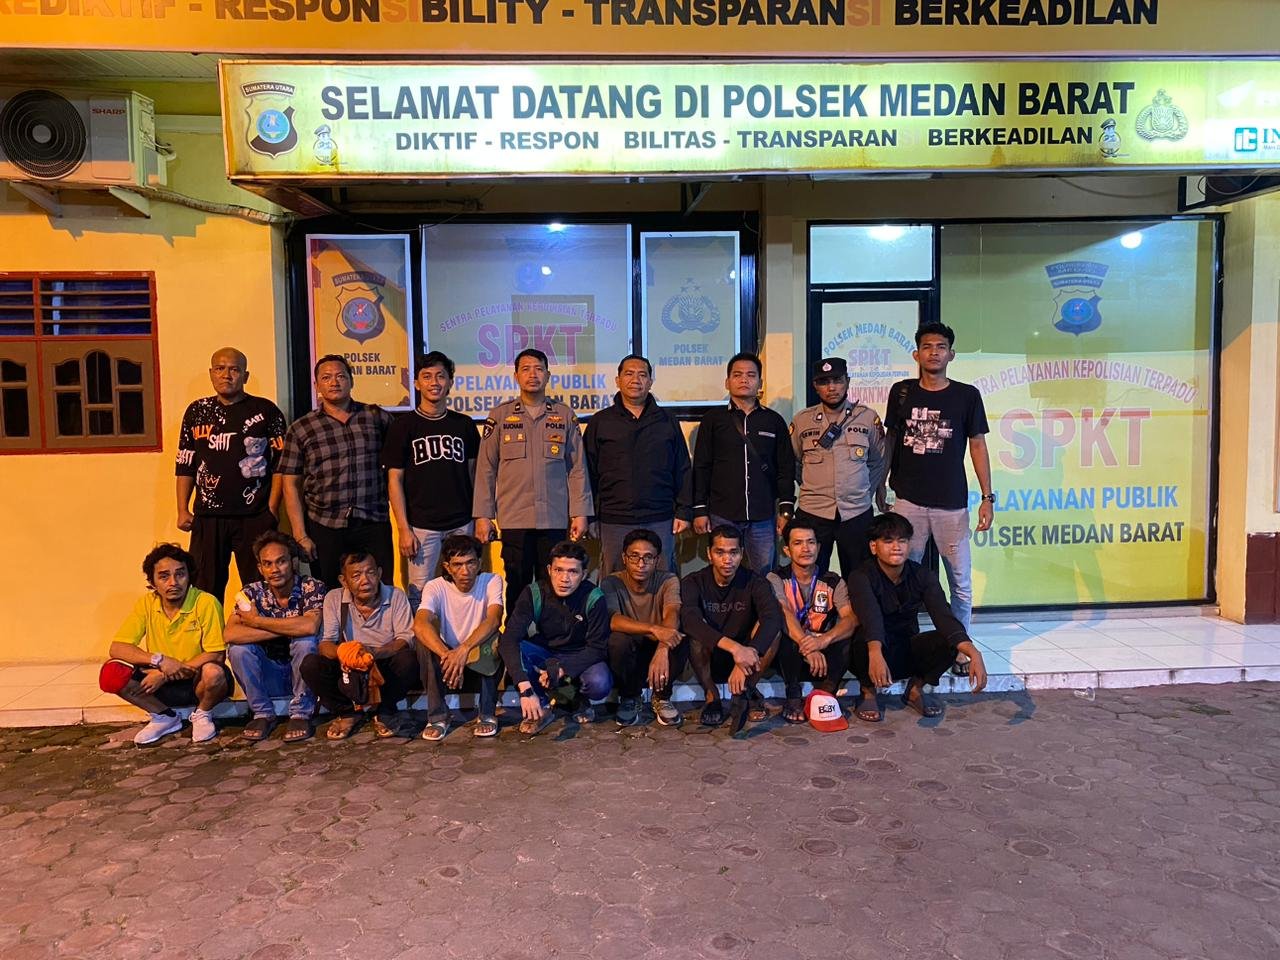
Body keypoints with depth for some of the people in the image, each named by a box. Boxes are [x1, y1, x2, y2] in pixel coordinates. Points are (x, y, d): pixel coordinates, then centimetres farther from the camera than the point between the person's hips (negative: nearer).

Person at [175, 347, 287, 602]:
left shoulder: (266, 411, 2)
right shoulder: (197, 411, 10)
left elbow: (281, 462, 0)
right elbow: (185, 465, 13)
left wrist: (272, 509, -6)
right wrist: (182, 510, 7)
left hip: (255, 516, -2)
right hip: (207, 516, 3)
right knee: (206, 588, 6)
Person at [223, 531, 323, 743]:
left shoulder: (312, 588, -14)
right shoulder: (253, 592, -7)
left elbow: (310, 627, -35)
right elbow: (230, 634, -24)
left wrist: (256, 620, -25)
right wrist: (288, 629, -29)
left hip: (303, 672, -2)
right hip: (269, 676, 2)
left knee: (305, 641, -30)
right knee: (237, 648, -21)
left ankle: (301, 714, -14)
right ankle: (263, 714, -5)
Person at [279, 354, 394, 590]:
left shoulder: (377, 417, 6)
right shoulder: (300, 429, 5)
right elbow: (291, 485, 4)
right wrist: (300, 535, -3)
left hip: (374, 525, 0)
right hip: (325, 527, 0)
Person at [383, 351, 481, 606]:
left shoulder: (464, 424, 8)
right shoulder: (404, 425, 1)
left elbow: (474, 473, 12)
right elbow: (394, 479, -1)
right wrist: (403, 529, -7)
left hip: (461, 524, 2)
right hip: (422, 525, -2)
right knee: (420, 593, 0)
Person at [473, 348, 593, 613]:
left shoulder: (565, 416, 8)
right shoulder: (500, 416, 6)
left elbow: (577, 468, 7)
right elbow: (485, 469, 5)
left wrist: (580, 513, 1)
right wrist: (482, 516, 0)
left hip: (555, 519, 1)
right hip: (514, 519, 0)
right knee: (517, 588, 6)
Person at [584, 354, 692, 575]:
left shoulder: (668, 422, 11)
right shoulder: (600, 422, 8)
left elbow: (683, 472, 11)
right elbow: (588, 472, 7)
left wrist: (683, 512, 4)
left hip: (660, 521, 1)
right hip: (614, 521, -1)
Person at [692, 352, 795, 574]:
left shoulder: (774, 421, 11)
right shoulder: (713, 419, 7)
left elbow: (786, 468, 10)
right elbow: (701, 468, 5)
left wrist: (786, 509, 4)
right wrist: (700, 510, 0)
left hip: (764, 516, 1)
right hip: (722, 515, -1)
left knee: (764, 577, 3)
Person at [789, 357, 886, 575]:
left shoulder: (868, 417, 2)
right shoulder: (802, 420, 2)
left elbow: (879, 461, 13)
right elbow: (792, 463, 13)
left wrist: (866, 492, 10)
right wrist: (813, 487, 10)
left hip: (857, 513, 0)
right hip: (812, 513, 0)